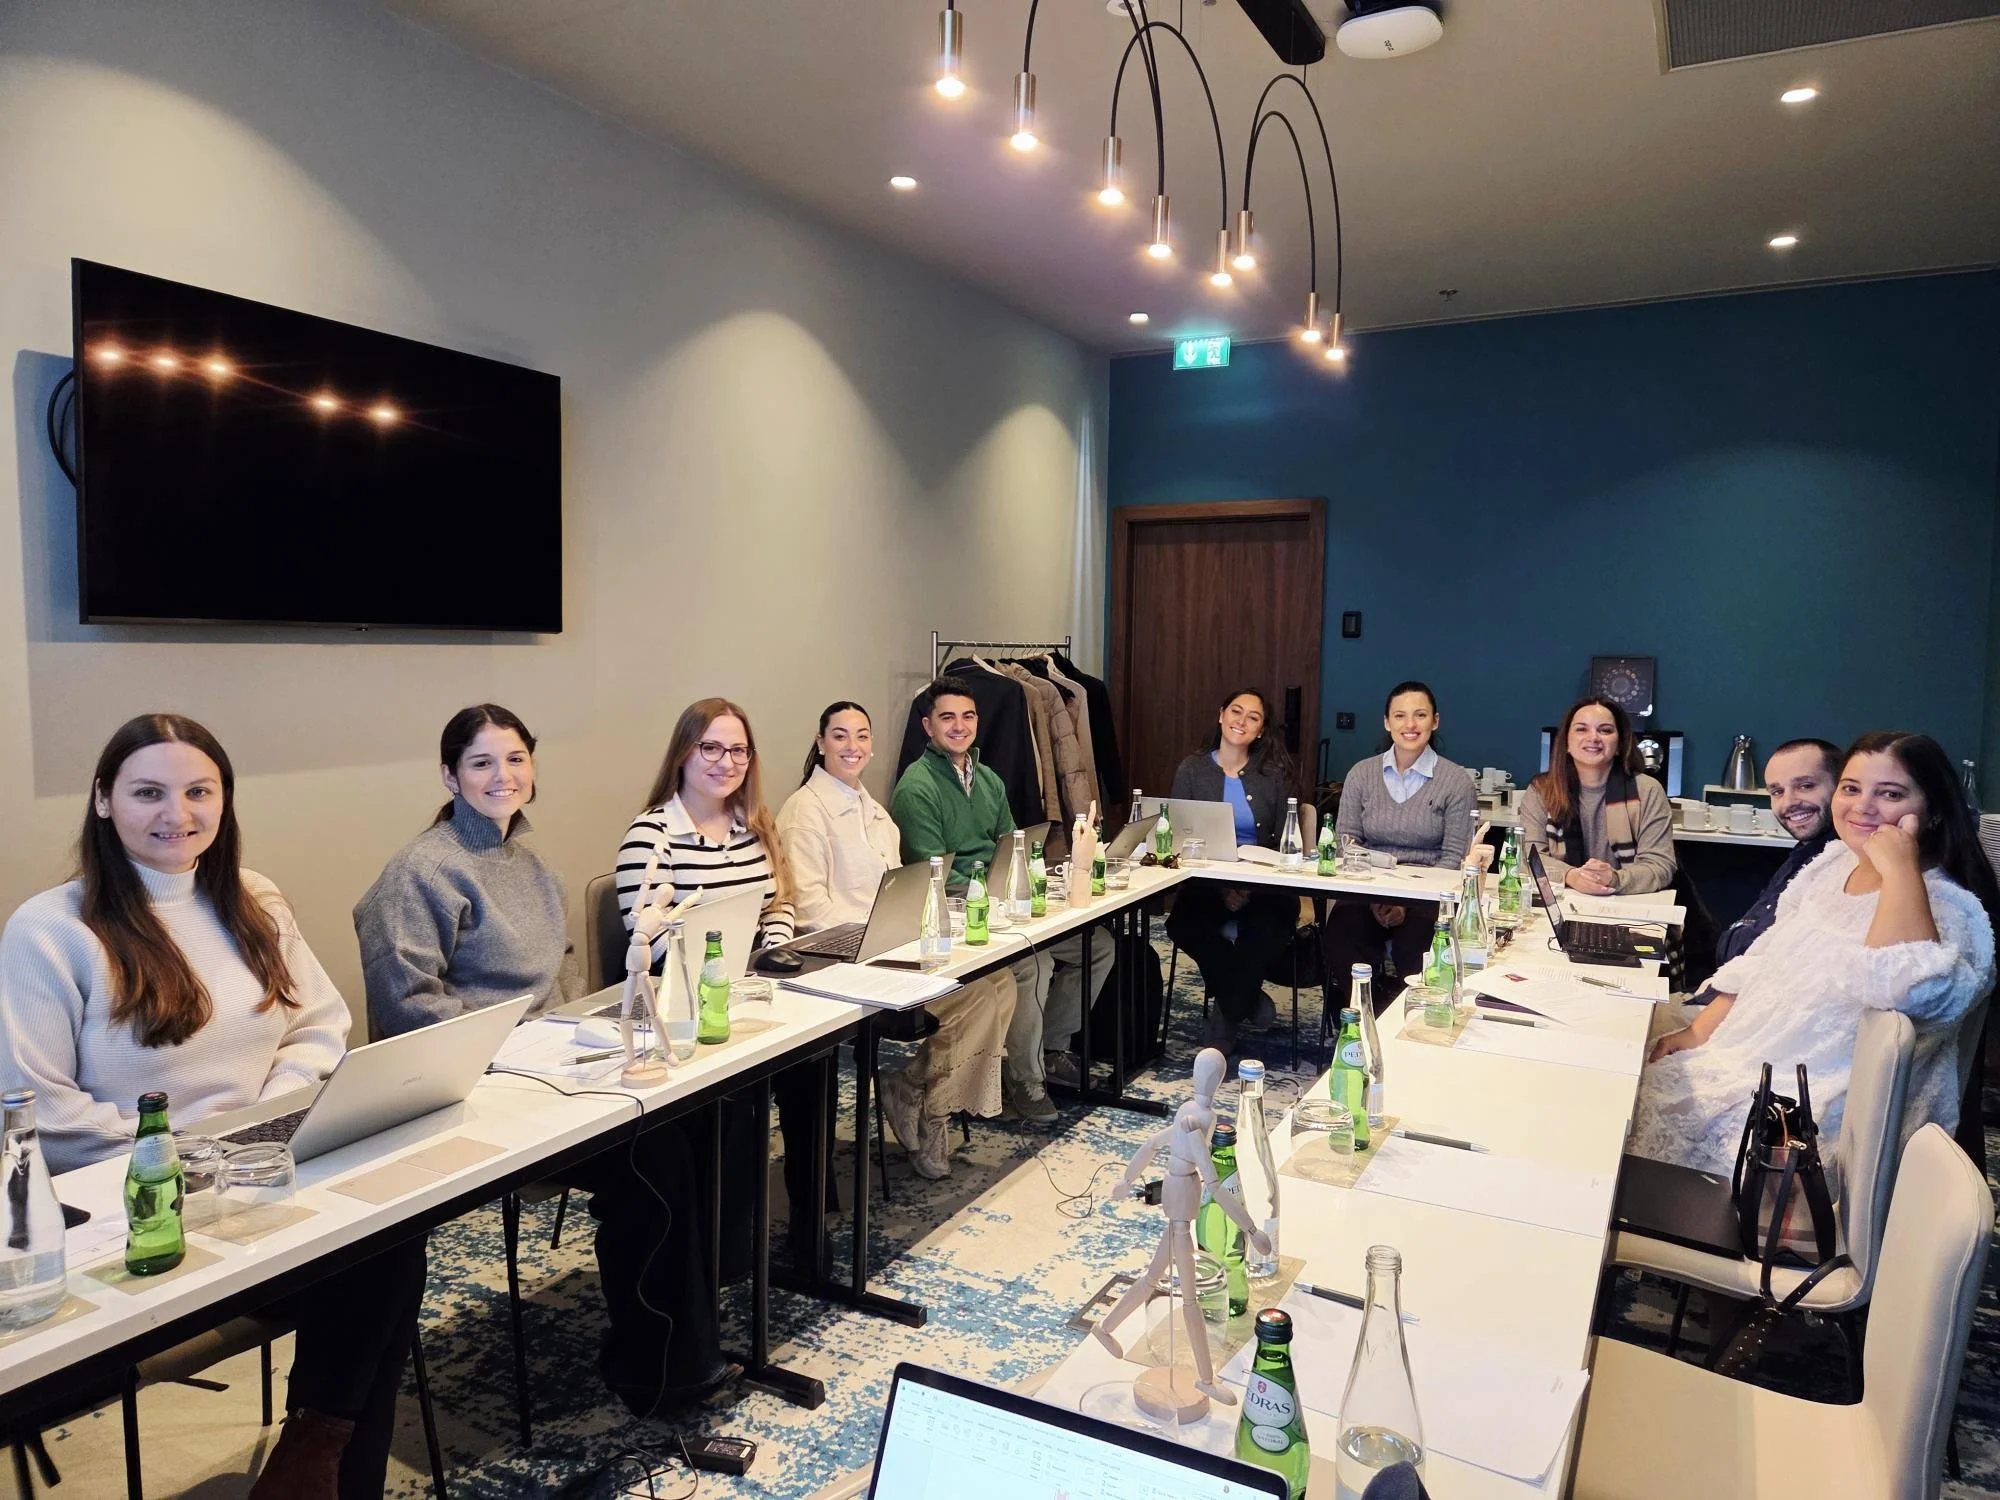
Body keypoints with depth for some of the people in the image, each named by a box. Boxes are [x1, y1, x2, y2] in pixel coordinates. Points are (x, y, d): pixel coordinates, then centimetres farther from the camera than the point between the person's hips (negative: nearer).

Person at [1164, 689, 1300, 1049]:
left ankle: (1225, 1021, -10)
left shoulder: (1272, 775, 9)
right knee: (1183, 924, -31)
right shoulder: (1192, 769, 7)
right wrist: (1221, 888, -13)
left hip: (1261, 885, 0)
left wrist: (1251, 887, -14)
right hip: (1206, 881, 0)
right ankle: (1248, 1000, -7)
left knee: (1266, 926, -33)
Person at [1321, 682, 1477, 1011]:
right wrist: (1372, 896, -11)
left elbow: (1454, 858, -2)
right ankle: (1372, 1011, -11)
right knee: (1339, 938, -30)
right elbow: (1345, 842, 7)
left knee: (1413, 953, -33)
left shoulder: (1456, 781, 2)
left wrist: (1407, 901, -16)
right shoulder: (1361, 773, 10)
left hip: (1426, 898, -2)